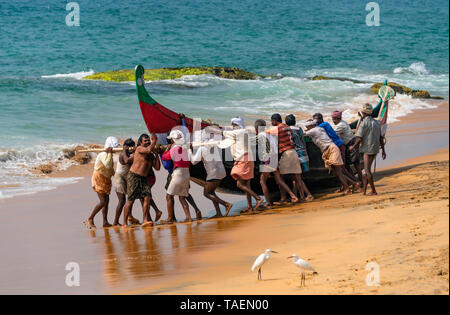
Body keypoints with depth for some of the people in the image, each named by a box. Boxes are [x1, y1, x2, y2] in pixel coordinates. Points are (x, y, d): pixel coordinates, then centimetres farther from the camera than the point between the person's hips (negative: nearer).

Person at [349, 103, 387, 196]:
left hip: (368, 149, -8)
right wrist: (383, 150, 17)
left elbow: (359, 139, -15)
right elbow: (381, 138, 13)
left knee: (367, 169, -4)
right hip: (375, 149, 8)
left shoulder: (364, 123, -11)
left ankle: (373, 191, -8)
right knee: (367, 169, 14)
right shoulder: (376, 122, 12)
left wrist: (353, 146, 2)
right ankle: (364, 190, 17)